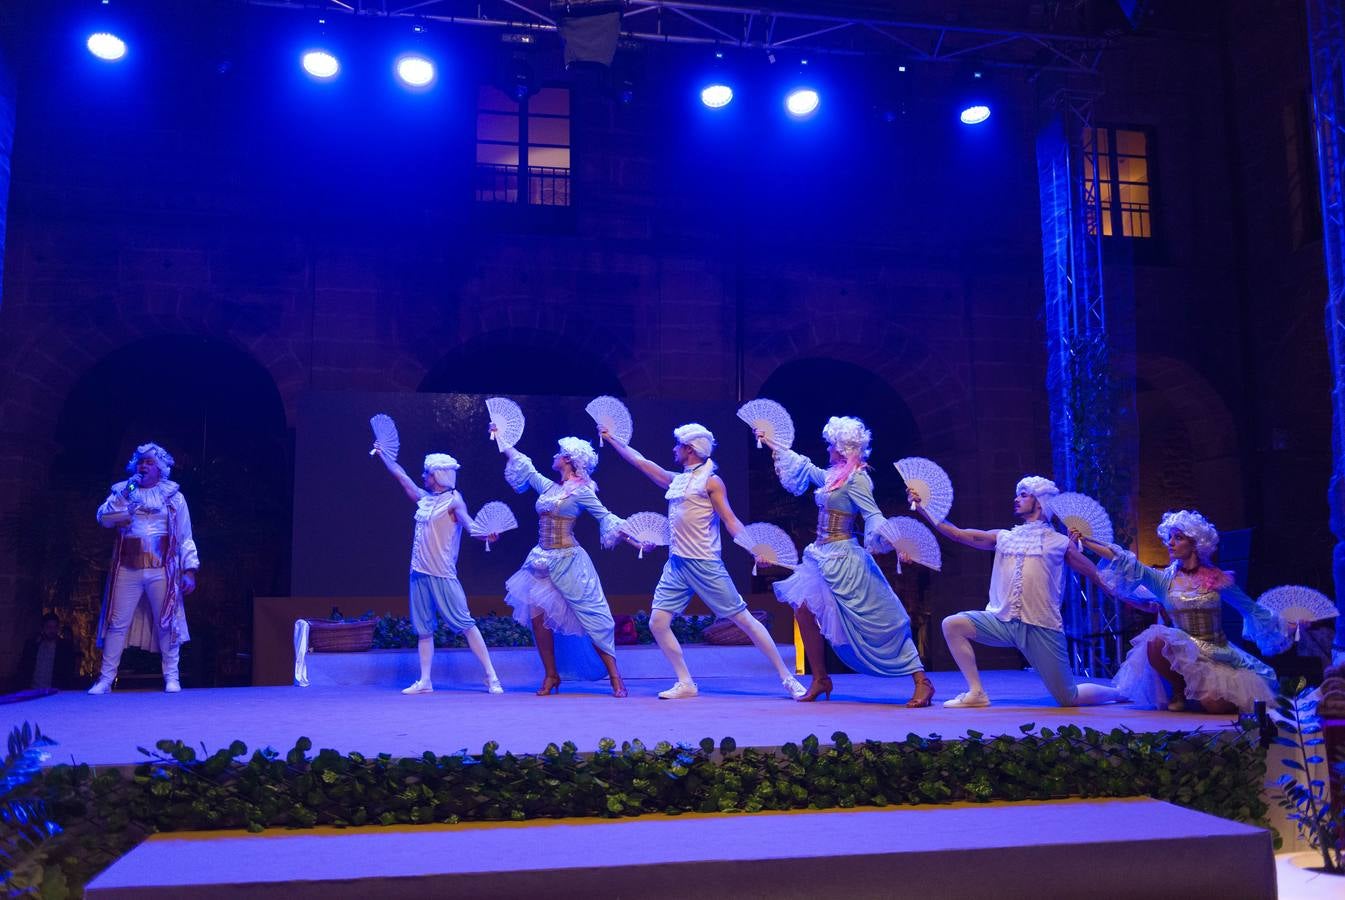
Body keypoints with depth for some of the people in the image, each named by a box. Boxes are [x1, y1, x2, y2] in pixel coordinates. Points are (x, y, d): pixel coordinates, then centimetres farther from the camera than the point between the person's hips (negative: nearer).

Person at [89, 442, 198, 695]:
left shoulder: (173, 496, 7)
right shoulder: (122, 491, 12)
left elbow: (185, 537, 4)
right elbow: (104, 518, -3)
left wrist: (190, 570, -4)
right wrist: (125, 494, -11)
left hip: (162, 570, -1)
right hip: (127, 570, 2)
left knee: (166, 622, 0)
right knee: (117, 623, 2)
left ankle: (171, 677, 7)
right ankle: (105, 678, 6)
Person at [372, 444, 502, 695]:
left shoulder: (453, 500, -6)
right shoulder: (424, 499, 13)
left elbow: (466, 520, -25)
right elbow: (401, 476, 26)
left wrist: (482, 533, -46)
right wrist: (383, 454, 35)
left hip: (443, 575, -7)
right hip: (419, 573, 7)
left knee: (465, 623, -9)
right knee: (423, 628, 7)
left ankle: (491, 677, -8)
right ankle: (424, 681, 11)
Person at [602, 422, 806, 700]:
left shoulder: (711, 481, -4)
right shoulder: (676, 480, 14)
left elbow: (731, 521, -9)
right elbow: (639, 461, 23)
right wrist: (611, 438, 28)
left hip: (705, 565, -7)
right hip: (676, 565, 7)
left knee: (743, 618, -5)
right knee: (657, 622, -3)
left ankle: (787, 677, 3)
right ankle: (686, 684, 8)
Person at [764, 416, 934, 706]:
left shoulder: (856, 479, -12)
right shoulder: (832, 476, 13)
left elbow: (874, 517, -19)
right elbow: (804, 467, 29)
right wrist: (773, 446, 38)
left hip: (841, 559, -9)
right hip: (823, 556, 9)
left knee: (874, 621, -8)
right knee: (805, 610, 1)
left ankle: (922, 682, -3)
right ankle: (820, 680, 12)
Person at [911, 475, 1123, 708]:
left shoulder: (1059, 543, 4)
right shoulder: (1004, 537, 13)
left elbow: (1096, 575, 7)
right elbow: (957, 534, 8)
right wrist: (922, 508, 3)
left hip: (1042, 628, -4)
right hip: (1002, 622, 4)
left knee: (1069, 700, -3)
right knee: (952, 624, -14)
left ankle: (1116, 692, 30)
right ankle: (976, 693, -4)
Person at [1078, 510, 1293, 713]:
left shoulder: (1217, 578, 0)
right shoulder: (1164, 579, 0)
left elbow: (1250, 608, 11)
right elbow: (1124, 561, -9)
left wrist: (1285, 626, 12)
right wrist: (1085, 541, -17)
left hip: (1219, 654, -1)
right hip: (1183, 653, 1)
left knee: (1216, 706, -24)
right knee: (1155, 642, -32)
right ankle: (1179, 691, -4)